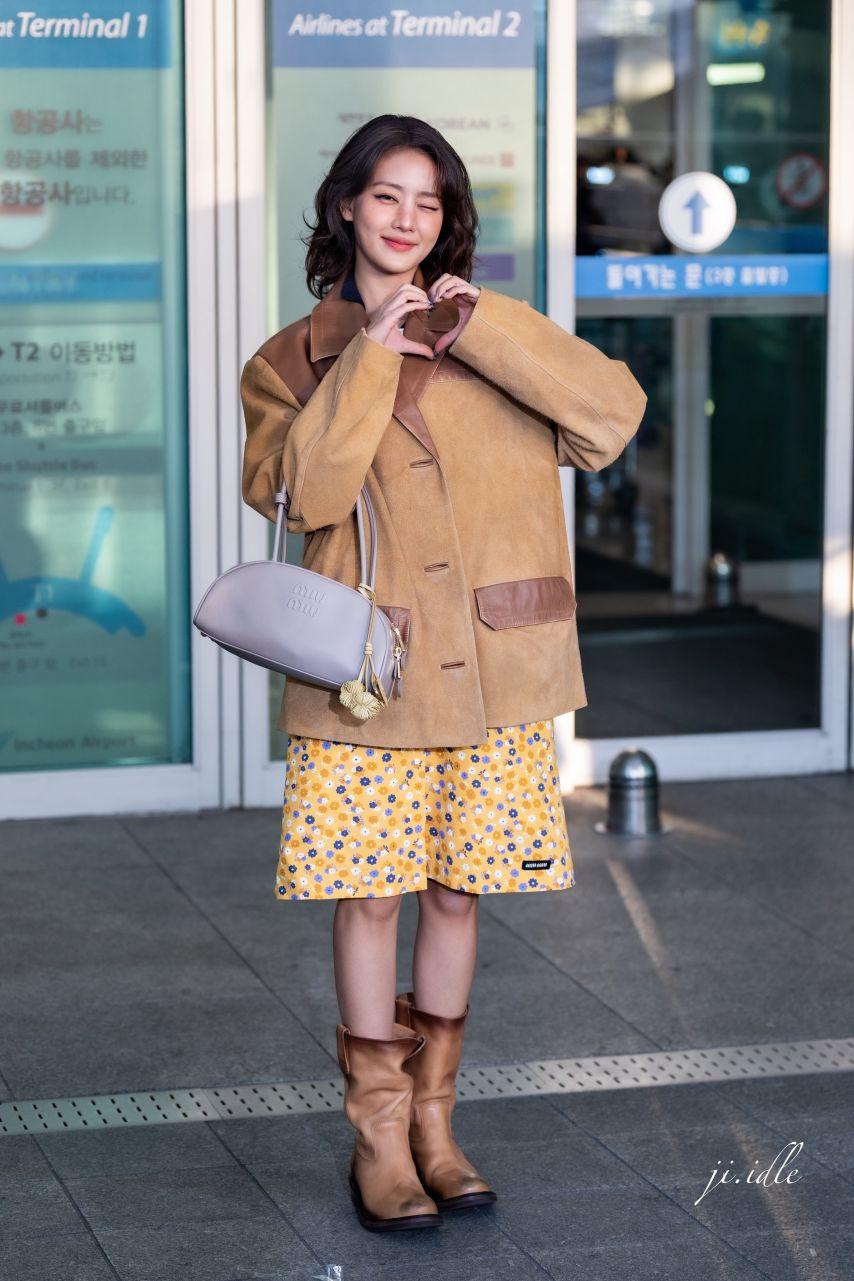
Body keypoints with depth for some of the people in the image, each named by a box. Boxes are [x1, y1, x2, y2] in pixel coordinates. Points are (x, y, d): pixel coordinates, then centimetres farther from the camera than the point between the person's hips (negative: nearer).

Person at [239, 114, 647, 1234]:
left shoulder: (487, 335, 9)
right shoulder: (293, 360, 5)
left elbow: (615, 413, -6)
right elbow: (303, 490, -13)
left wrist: (485, 334, -12)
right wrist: (368, 356, -15)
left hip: (492, 671, 2)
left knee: (458, 890, 8)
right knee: (371, 895, -1)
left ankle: (434, 1117, 22)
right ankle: (379, 1134, 11)